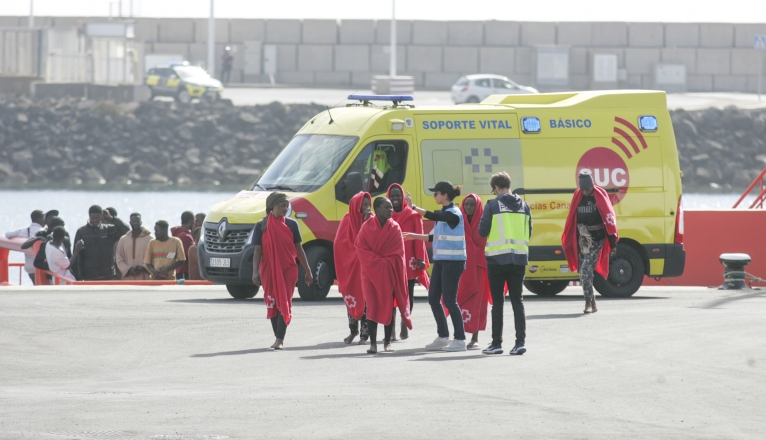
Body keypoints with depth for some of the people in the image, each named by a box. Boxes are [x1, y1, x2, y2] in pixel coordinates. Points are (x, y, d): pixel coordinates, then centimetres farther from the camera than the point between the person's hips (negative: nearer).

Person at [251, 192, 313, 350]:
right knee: (272, 304, 7)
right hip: (268, 270, 1)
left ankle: (280, 339, -10)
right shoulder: (261, 226, -1)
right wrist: (255, 272, -11)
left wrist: (307, 270, 8)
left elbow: (298, 248, 8)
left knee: (285, 303, -8)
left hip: (288, 270, 0)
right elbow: (258, 250, -2)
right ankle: (278, 338, 17)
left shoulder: (291, 224, 2)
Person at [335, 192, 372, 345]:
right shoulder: (348, 221, 2)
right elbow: (341, 244, -4)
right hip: (350, 266, 1)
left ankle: (365, 333, 1)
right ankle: (353, 330, 25)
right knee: (351, 298, 10)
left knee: (366, 299, -5)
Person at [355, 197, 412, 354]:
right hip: (370, 272, -1)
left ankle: (387, 342, 7)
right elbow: (361, 248, -5)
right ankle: (373, 343, -2)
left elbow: (398, 254, -1)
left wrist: (385, 263, -11)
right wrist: (378, 262, -13)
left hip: (390, 273, 1)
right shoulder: (367, 227, -1)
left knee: (389, 306, 1)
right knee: (372, 306, -4)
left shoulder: (395, 228, 2)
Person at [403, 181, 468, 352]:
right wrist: (415, 236, 17)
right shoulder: (443, 213, 14)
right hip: (440, 260, 9)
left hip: (453, 261, -9)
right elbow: (435, 237, 21)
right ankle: (443, 336, 20)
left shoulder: (453, 214, -13)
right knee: (433, 298, 10)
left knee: (449, 300, -8)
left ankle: (460, 339, -3)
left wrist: (413, 207, -29)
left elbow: (433, 216, -28)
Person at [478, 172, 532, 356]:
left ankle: (496, 343, 5)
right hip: (519, 257, 4)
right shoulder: (524, 206, 6)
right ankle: (520, 341, 0)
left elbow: (483, 231, -8)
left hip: (498, 258, -4)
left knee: (497, 301, 3)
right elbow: (529, 232, 10)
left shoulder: (493, 205, -8)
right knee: (517, 300, 8)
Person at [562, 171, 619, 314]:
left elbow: (609, 218, -6)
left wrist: (613, 243, -9)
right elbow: (571, 220, 11)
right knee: (583, 272, 3)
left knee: (586, 269, -16)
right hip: (582, 240, 5)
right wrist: (567, 242, 12)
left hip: (597, 239, -5)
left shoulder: (600, 195, -6)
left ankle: (589, 302, -10)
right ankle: (592, 303, 12)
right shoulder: (577, 196, 6)